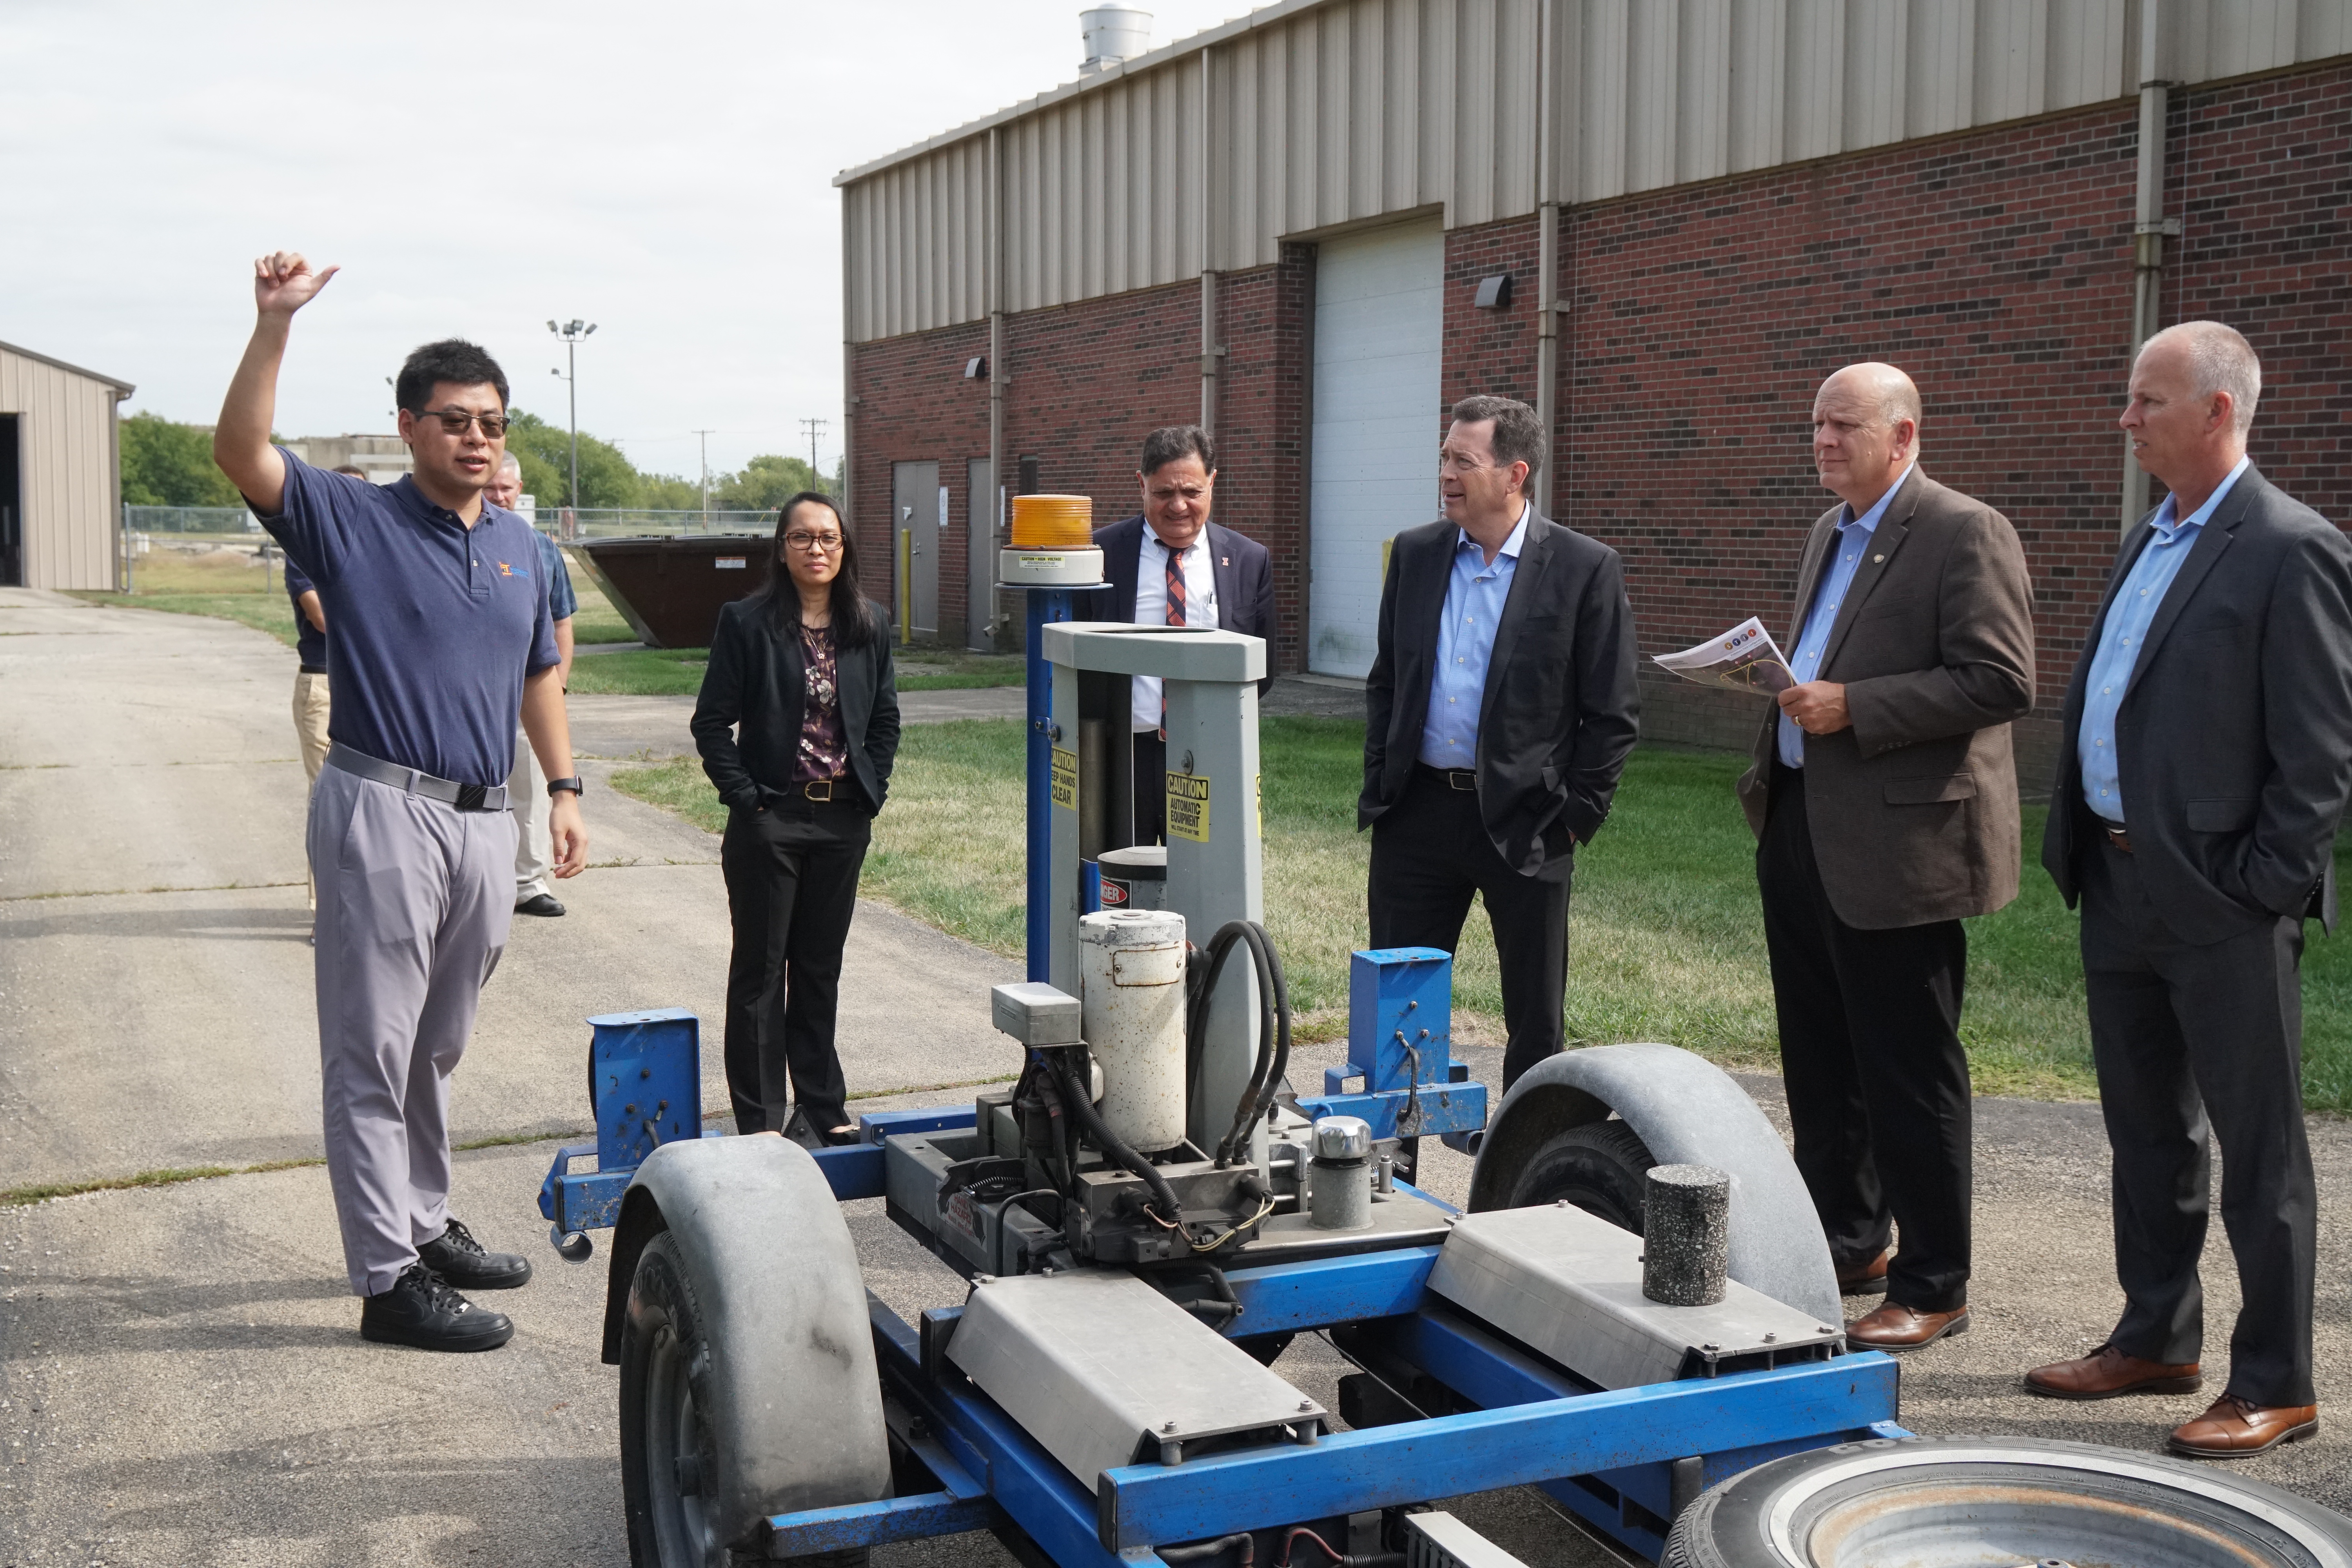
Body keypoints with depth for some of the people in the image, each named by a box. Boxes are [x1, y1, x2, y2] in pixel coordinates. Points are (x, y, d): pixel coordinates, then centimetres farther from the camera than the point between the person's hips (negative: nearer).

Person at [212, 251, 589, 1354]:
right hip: (383, 810, -6)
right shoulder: (352, 522, -5)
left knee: (437, 1047, 18)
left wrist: (564, 788, 16)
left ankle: (426, 1226, 31)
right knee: (373, 1053, -1)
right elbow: (241, 453, -20)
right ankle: (389, 1280, 4)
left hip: (483, 818, 6)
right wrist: (274, 323, -28)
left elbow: (538, 675, 21)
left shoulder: (517, 547, 13)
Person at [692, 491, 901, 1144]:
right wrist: (744, 795, -12)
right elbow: (713, 722, -5)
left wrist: (870, 790, 1)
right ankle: (760, 1115, 10)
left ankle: (822, 1102, 22)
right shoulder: (746, 623, -5)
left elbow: (885, 720, 12)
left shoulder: (867, 629, 7)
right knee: (761, 967, 4)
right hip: (770, 819, -4)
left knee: (822, 966, 12)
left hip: (843, 820, 4)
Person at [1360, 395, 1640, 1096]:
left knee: (1536, 1018, 8)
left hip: (1525, 823, -4)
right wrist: (1378, 788, 8)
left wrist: (1576, 817, -8)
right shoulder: (1415, 553, 7)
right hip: (1417, 813, 4)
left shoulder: (1586, 569, -6)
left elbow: (1613, 714, -4)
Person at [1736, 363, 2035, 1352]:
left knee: (1909, 1077, -1)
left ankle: (1933, 1288, 11)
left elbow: (2002, 681, -19)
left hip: (1897, 844, -9)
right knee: (1821, 1066, 17)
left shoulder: (1966, 534, -10)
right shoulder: (1830, 533, 17)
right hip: (1804, 831, 9)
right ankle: (1847, 1244, 31)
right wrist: (1781, 687, 8)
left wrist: (1852, 709, -22)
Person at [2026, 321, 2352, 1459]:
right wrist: (2086, 852, 12)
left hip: (2222, 906, -9)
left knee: (2257, 1152, 2)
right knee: (2146, 1136, 18)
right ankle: (2157, 1341, 31)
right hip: (2121, 888, 9)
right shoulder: (2148, 544, 15)